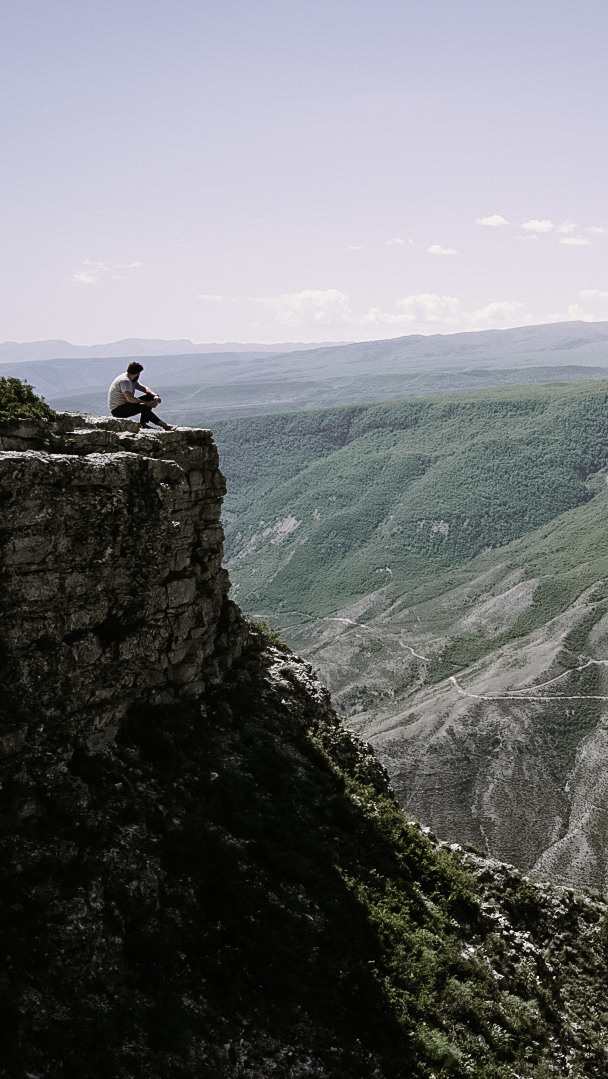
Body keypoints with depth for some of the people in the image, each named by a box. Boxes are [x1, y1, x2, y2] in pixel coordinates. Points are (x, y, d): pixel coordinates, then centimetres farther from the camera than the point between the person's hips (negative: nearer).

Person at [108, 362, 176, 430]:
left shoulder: (132, 380, 10)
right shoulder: (124, 381, -21)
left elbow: (144, 388, 16)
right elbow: (130, 398, -33)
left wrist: (155, 396, -5)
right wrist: (147, 403, -31)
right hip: (117, 410, -10)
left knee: (149, 397, 0)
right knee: (144, 407, -30)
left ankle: (143, 422, -9)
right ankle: (165, 425, -28)